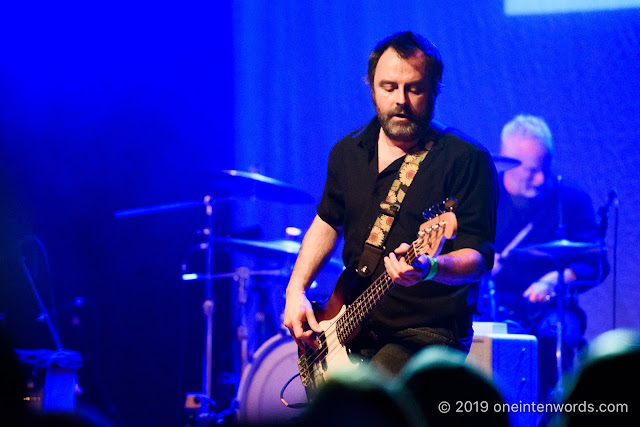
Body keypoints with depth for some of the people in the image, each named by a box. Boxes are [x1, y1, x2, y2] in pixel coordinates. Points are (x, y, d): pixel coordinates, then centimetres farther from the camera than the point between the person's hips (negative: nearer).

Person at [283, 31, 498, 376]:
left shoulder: (466, 160, -10)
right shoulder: (348, 152, 10)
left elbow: (478, 257, -17)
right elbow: (328, 221, 25)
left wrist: (429, 267, -37)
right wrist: (296, 289, 13)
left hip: (428, 333, -6)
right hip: (352, 330, 6)